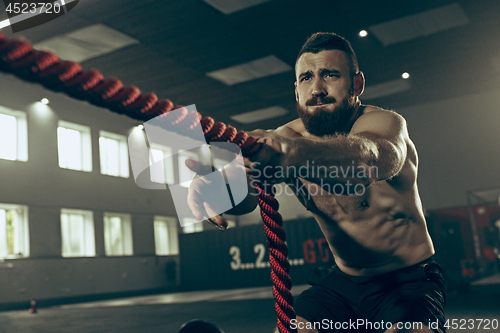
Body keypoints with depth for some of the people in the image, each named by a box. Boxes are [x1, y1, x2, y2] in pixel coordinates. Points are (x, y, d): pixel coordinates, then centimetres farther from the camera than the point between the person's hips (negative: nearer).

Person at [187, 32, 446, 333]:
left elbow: (373, 157, -43)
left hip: (410, 281, -4)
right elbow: (246, 194, -23)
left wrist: (294, 151, -62)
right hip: (343, 282, 4)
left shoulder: (384, 122, -18)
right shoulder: (288, 137, -5)